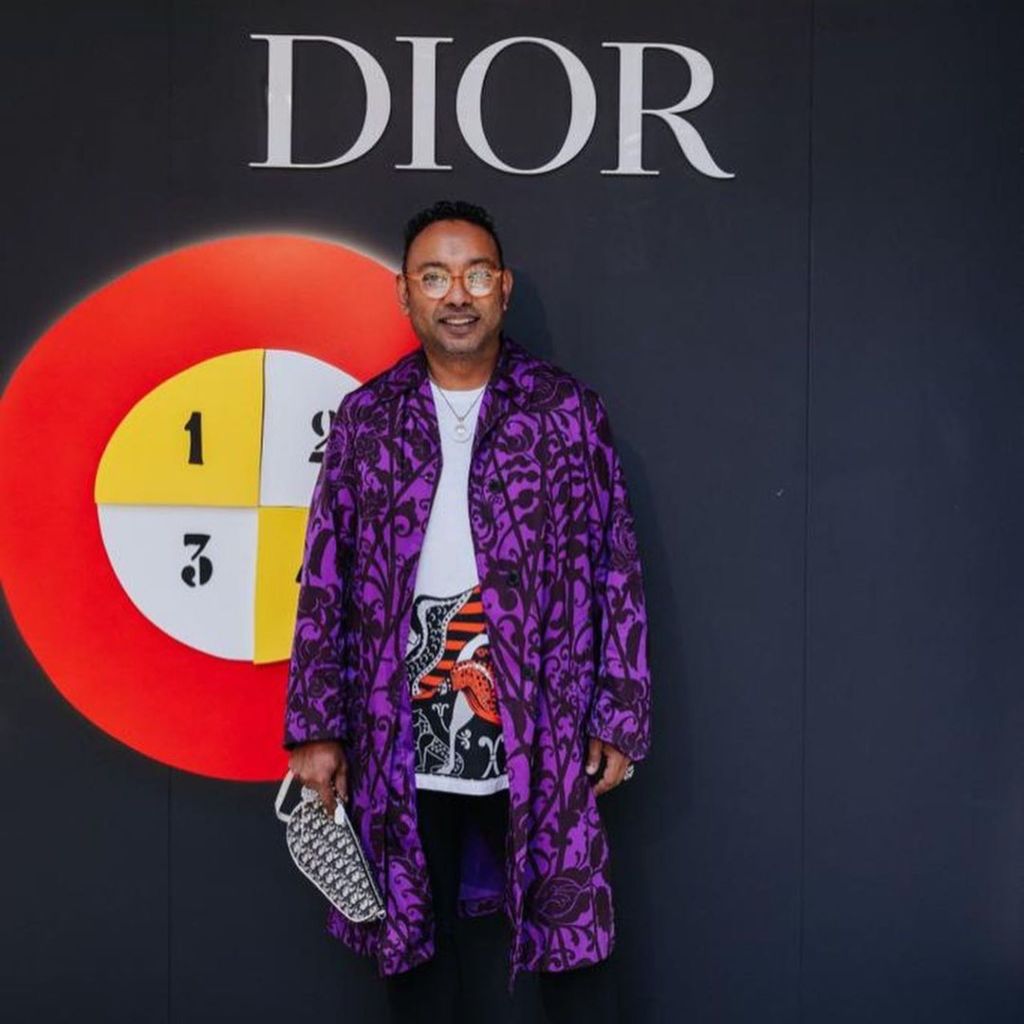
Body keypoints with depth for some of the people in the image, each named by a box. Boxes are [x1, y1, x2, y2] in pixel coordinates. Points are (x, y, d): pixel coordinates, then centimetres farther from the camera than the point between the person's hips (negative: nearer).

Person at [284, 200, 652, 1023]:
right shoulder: (365, 419, 6)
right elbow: (325, 583, 6)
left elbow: (617, 574, 1)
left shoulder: (570, 413, 1)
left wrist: (620, 722, -2)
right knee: (415, 949, 14)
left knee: (573, 941, 6)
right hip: (400, 745, 2)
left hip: (540, 740, -1)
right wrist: (315, 729, 2)